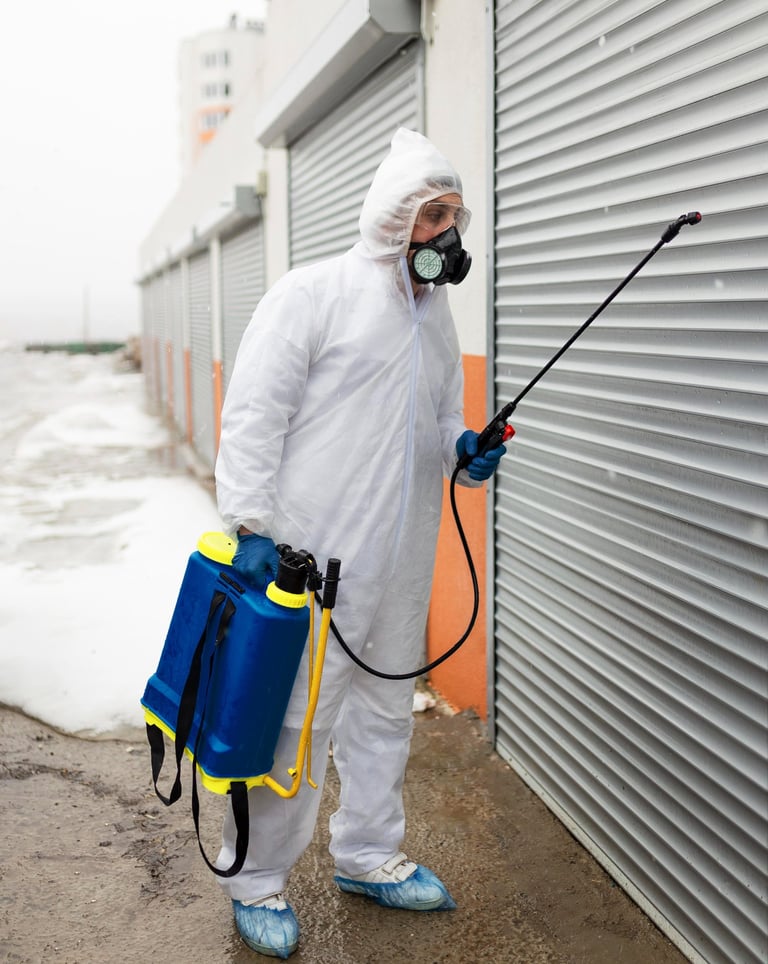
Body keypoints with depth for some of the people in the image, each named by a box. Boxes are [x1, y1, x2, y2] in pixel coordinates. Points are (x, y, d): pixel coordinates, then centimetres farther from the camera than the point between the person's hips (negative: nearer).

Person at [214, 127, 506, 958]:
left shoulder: (436, 312, 16)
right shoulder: (313, 294, -8)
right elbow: (253, 413, -12)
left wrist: (464, 448, 1)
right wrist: (251, 526, -19)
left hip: (402, 563, 8)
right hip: (312, 559, -7)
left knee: (385, 711, 18)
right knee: (295, 718, 0)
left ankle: (367, 856, 37)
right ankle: (255, 881, 20)